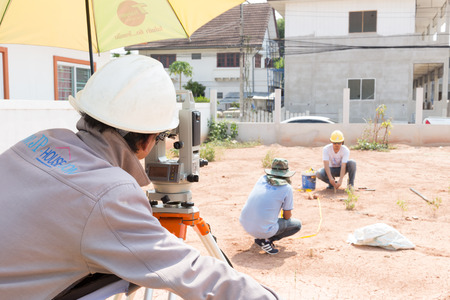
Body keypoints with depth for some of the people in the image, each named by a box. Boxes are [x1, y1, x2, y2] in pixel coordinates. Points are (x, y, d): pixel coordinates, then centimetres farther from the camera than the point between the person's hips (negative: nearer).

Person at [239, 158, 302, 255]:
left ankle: (262, 236, 22)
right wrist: (286, 216, 31)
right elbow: (287, 216, 5)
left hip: (244, 223, 6)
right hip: (263, 229, -6)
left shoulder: (263, 178, 10)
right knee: (297, 224, 14)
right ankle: (266, 240, 0)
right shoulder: (287, 188, -4)